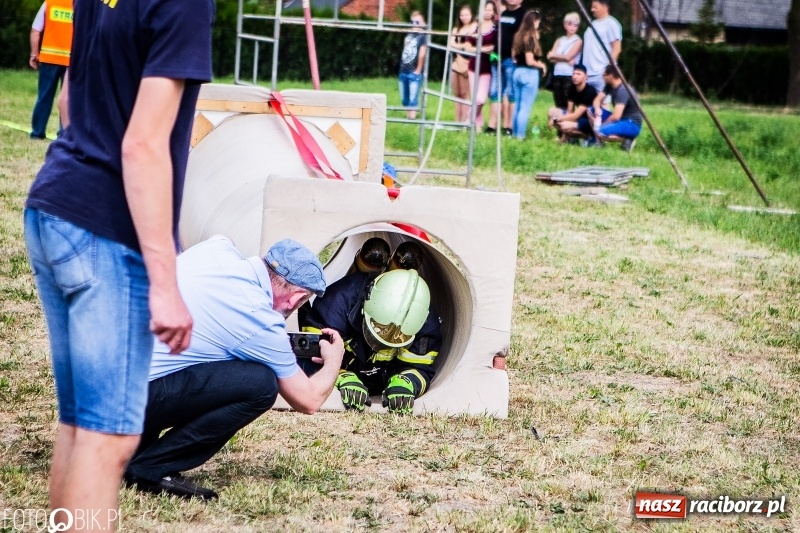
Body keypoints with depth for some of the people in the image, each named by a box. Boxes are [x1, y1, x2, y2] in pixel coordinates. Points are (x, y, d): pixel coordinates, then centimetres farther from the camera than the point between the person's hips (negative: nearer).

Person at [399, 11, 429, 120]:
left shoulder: (422, 37, -4)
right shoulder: (408, 35, 16)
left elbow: (422, 54, -10)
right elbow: (405, 52, 16)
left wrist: (418, 70, -12)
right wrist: (402, 67, 8)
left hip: (414, 73, -7)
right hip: (403, 71, 7)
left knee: (413, 99, -8)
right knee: (404, 99, 11)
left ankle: (412, 118, -9)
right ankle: (407, 117, 18)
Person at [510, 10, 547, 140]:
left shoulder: (518, 36, 9)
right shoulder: (531, 38, -15)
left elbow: (514, 56, 16)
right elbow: (530, 61, -18)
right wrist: (541, 65, -3)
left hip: (518, 72, 8)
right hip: (529, 74, -8)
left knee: (518, 106, 14)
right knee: (525, 108, -2)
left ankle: (514, 133, 19)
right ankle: (520, 135, -2)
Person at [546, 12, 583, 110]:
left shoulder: (578, 41, 0)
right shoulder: (559, 40, 15)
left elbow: (568, 57, -10)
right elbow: (551, 58, 4)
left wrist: (554, 55, 5)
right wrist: (565, 60, -11)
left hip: (569, 76, -5)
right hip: (557, 75, 5)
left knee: (568, 105, -6)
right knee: (559, 105, 6)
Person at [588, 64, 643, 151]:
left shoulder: (623, 90, -24)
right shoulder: (610, 86, 3)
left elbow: (616, 116, -29)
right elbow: (597, 100, 8)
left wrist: (602, 125, -15)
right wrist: (597, 109, -16)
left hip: (632, 125, -9)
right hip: (620, 120, 9)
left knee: (601, 132, -32)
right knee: (591, 110, 3)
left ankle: (627, 139, -12)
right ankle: (598, 140, 4)